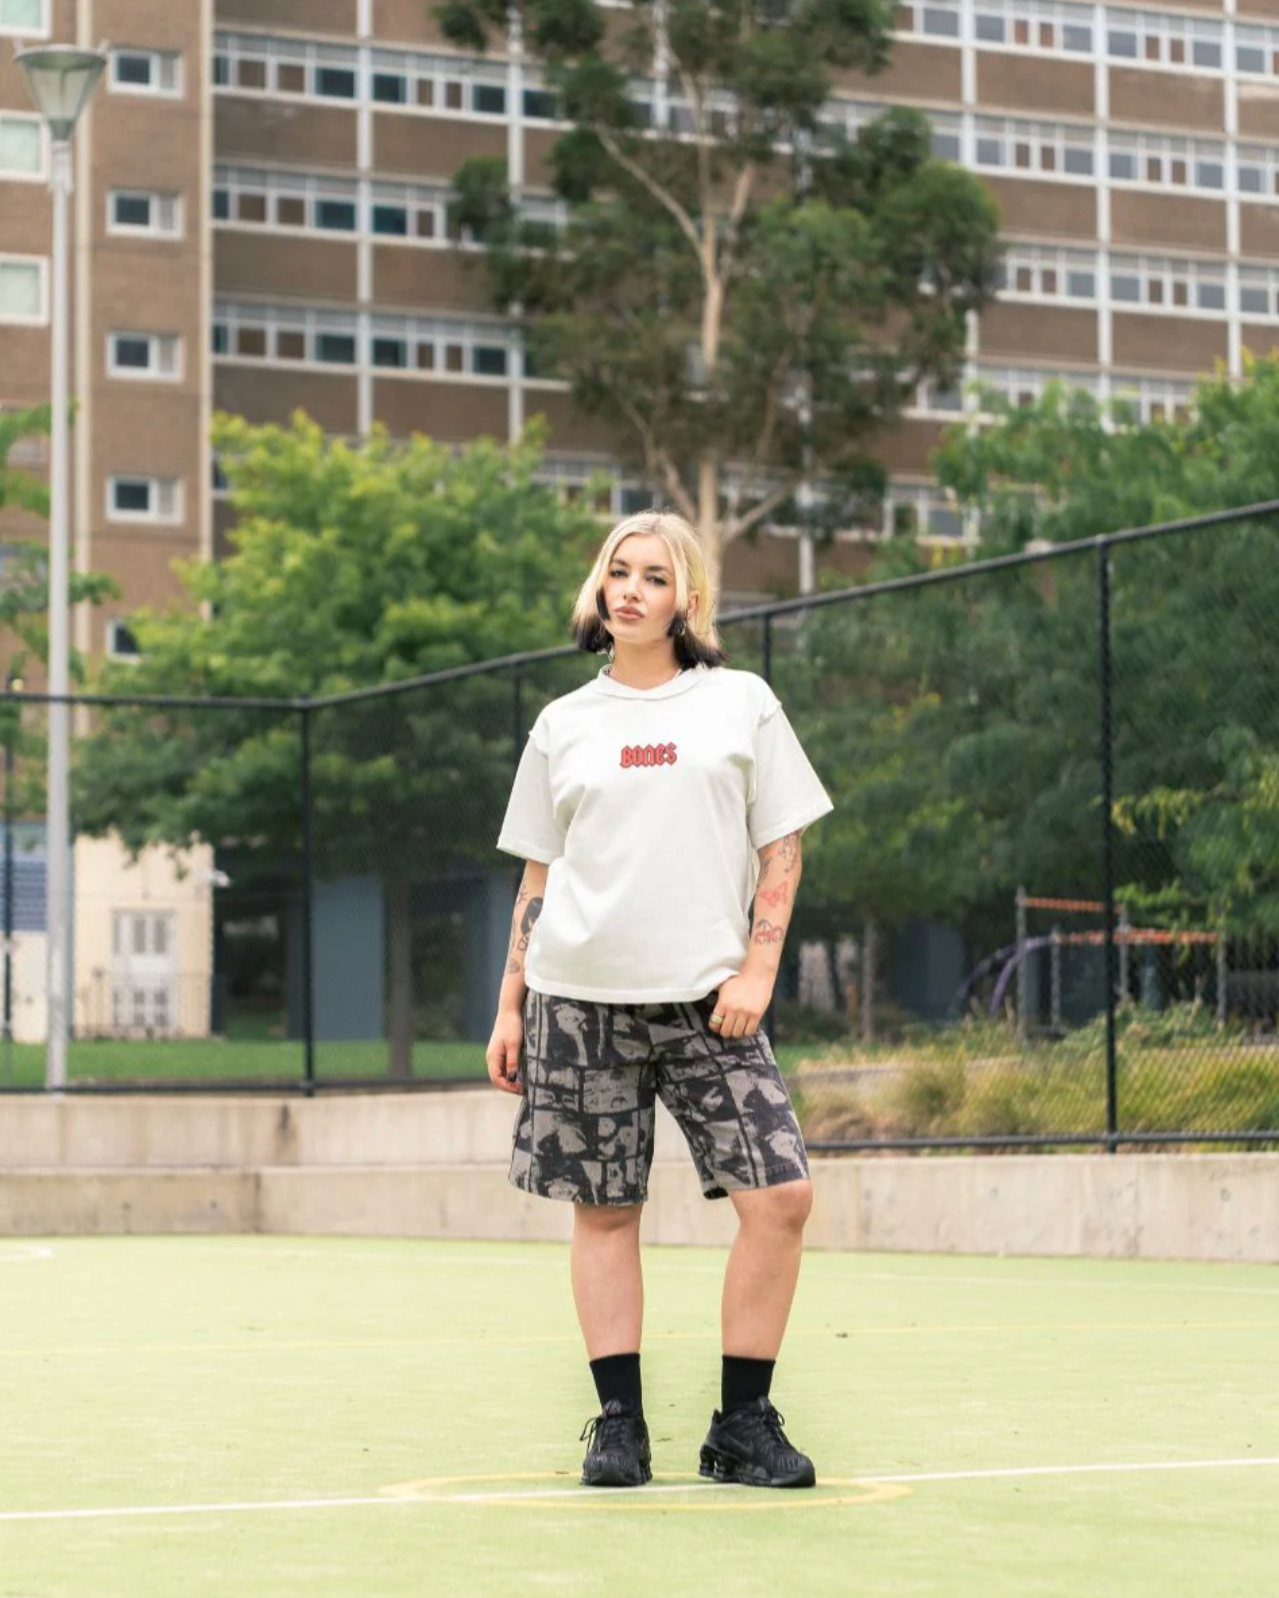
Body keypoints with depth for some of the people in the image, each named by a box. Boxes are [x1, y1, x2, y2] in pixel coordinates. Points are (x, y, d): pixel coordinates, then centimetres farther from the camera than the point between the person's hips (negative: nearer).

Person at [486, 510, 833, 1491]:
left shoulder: (741, 702, 8)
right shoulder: (564, 725, 12)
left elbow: (782, 850, 7)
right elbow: (538, 875, 15)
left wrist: (758, 969, -5)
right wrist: (510, 1005, 9)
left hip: (707, 998, -1)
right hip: (580, 997, 1)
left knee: (781, 1196, -11)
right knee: (605, 1210, 1)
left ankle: (742, 1426, 0)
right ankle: (619, 1427, 9)